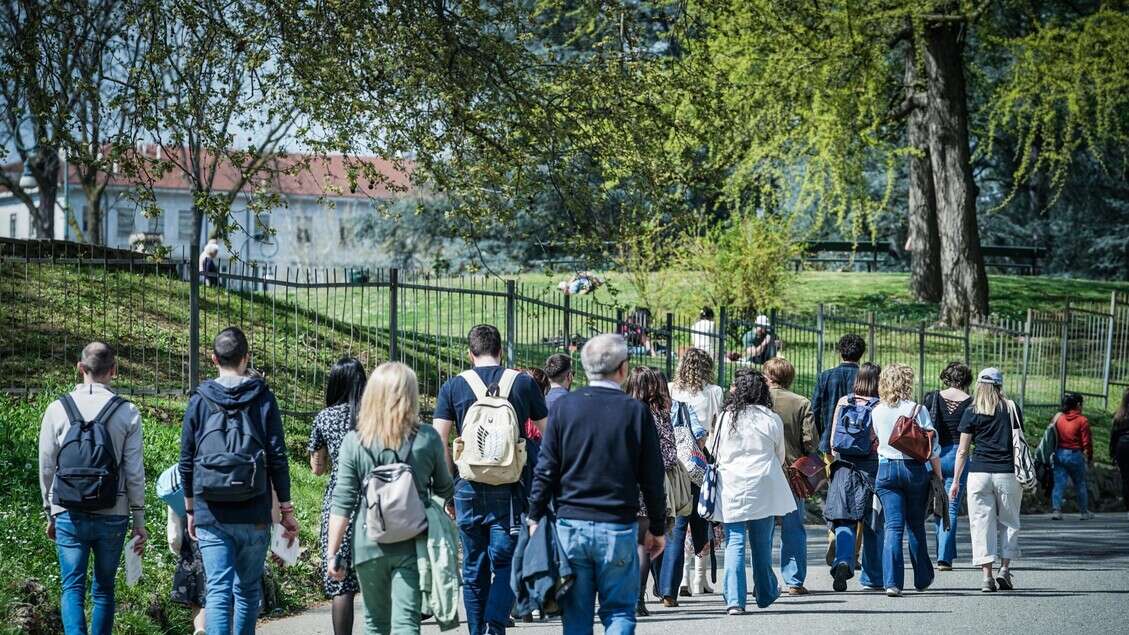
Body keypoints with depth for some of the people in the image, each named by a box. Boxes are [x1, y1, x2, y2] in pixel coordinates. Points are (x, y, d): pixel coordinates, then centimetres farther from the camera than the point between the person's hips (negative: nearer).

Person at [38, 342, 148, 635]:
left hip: (68, 514, 0)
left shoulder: (57, 409, -1)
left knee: (72, 588, 2)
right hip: (112, 515, 0)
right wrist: (139, 522, 6)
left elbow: (46, 468, 4)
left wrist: (50, 514, 16)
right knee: (104, 588, 13)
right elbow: (135, 473, -2)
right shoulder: (127, 413, -3)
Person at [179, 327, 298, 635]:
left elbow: (186, 462, 7)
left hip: (210, 516, 0)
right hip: (254, 515, 0)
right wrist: (286, 510, 6)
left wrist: (190, 510, 18)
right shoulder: (263, 398, 0)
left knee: (218, 591, -4)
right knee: (248, 589, 13)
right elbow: (278, 459, -1)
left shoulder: (199, 400, 3)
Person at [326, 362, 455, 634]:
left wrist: (333, 553, 1)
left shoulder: (353, 442, -4)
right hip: (412, 545, 0)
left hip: (369, 545, 1)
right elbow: (445, 489, 10)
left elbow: (342, 504, -5)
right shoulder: (428, 439, -3)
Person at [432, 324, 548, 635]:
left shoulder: (453, 387, 3)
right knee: (506, 562, 1)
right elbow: (549, 435, 7)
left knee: (474, 569, 12)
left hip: (469, 489, 1)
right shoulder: (524, 383, 3)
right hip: (509, 489, -1)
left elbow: (438, 441, -1)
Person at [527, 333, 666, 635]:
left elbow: (546, 470, 0)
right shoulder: (636, 411, -2)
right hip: (619, 528, -1)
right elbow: (652, 477, 2)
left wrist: (535, 517, 9)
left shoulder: (563, 406, 0)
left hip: (571, 525, 1)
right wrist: (657, 528, 11)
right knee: (619, 610, 6)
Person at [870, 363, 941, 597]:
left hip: (886, 469, 1)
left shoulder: (876, 412, 2)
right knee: (916, 525, 14)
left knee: (893, 525, -2)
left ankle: (892, 582, -15)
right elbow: (932, 447, -4)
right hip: (914, 469, -1)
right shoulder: (917, 410, -6)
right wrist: (938, 475, 3)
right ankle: (922, 579, 26)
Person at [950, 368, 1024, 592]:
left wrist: (956, 481, 8)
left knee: (982, 523, 2)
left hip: (979, 473, 0)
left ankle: (987, 576, -2)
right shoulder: (1012, 409, 4)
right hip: (1007, 472, 1)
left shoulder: (972, 412, 2)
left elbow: (963, 450, 2)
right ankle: (1005, 569, 6)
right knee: (1008, 522, 14)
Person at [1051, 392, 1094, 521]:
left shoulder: (1058, 417, 3)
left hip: (1059, 454, 3)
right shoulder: (1082, 420, -9)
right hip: (1075, 455, -3)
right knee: (1080, 484, 11)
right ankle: (1085, 512, 20)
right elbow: (1086, 442, -7)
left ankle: (1056, 509, -10)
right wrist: (1090, 457, 6)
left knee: (1059, 483, 3)